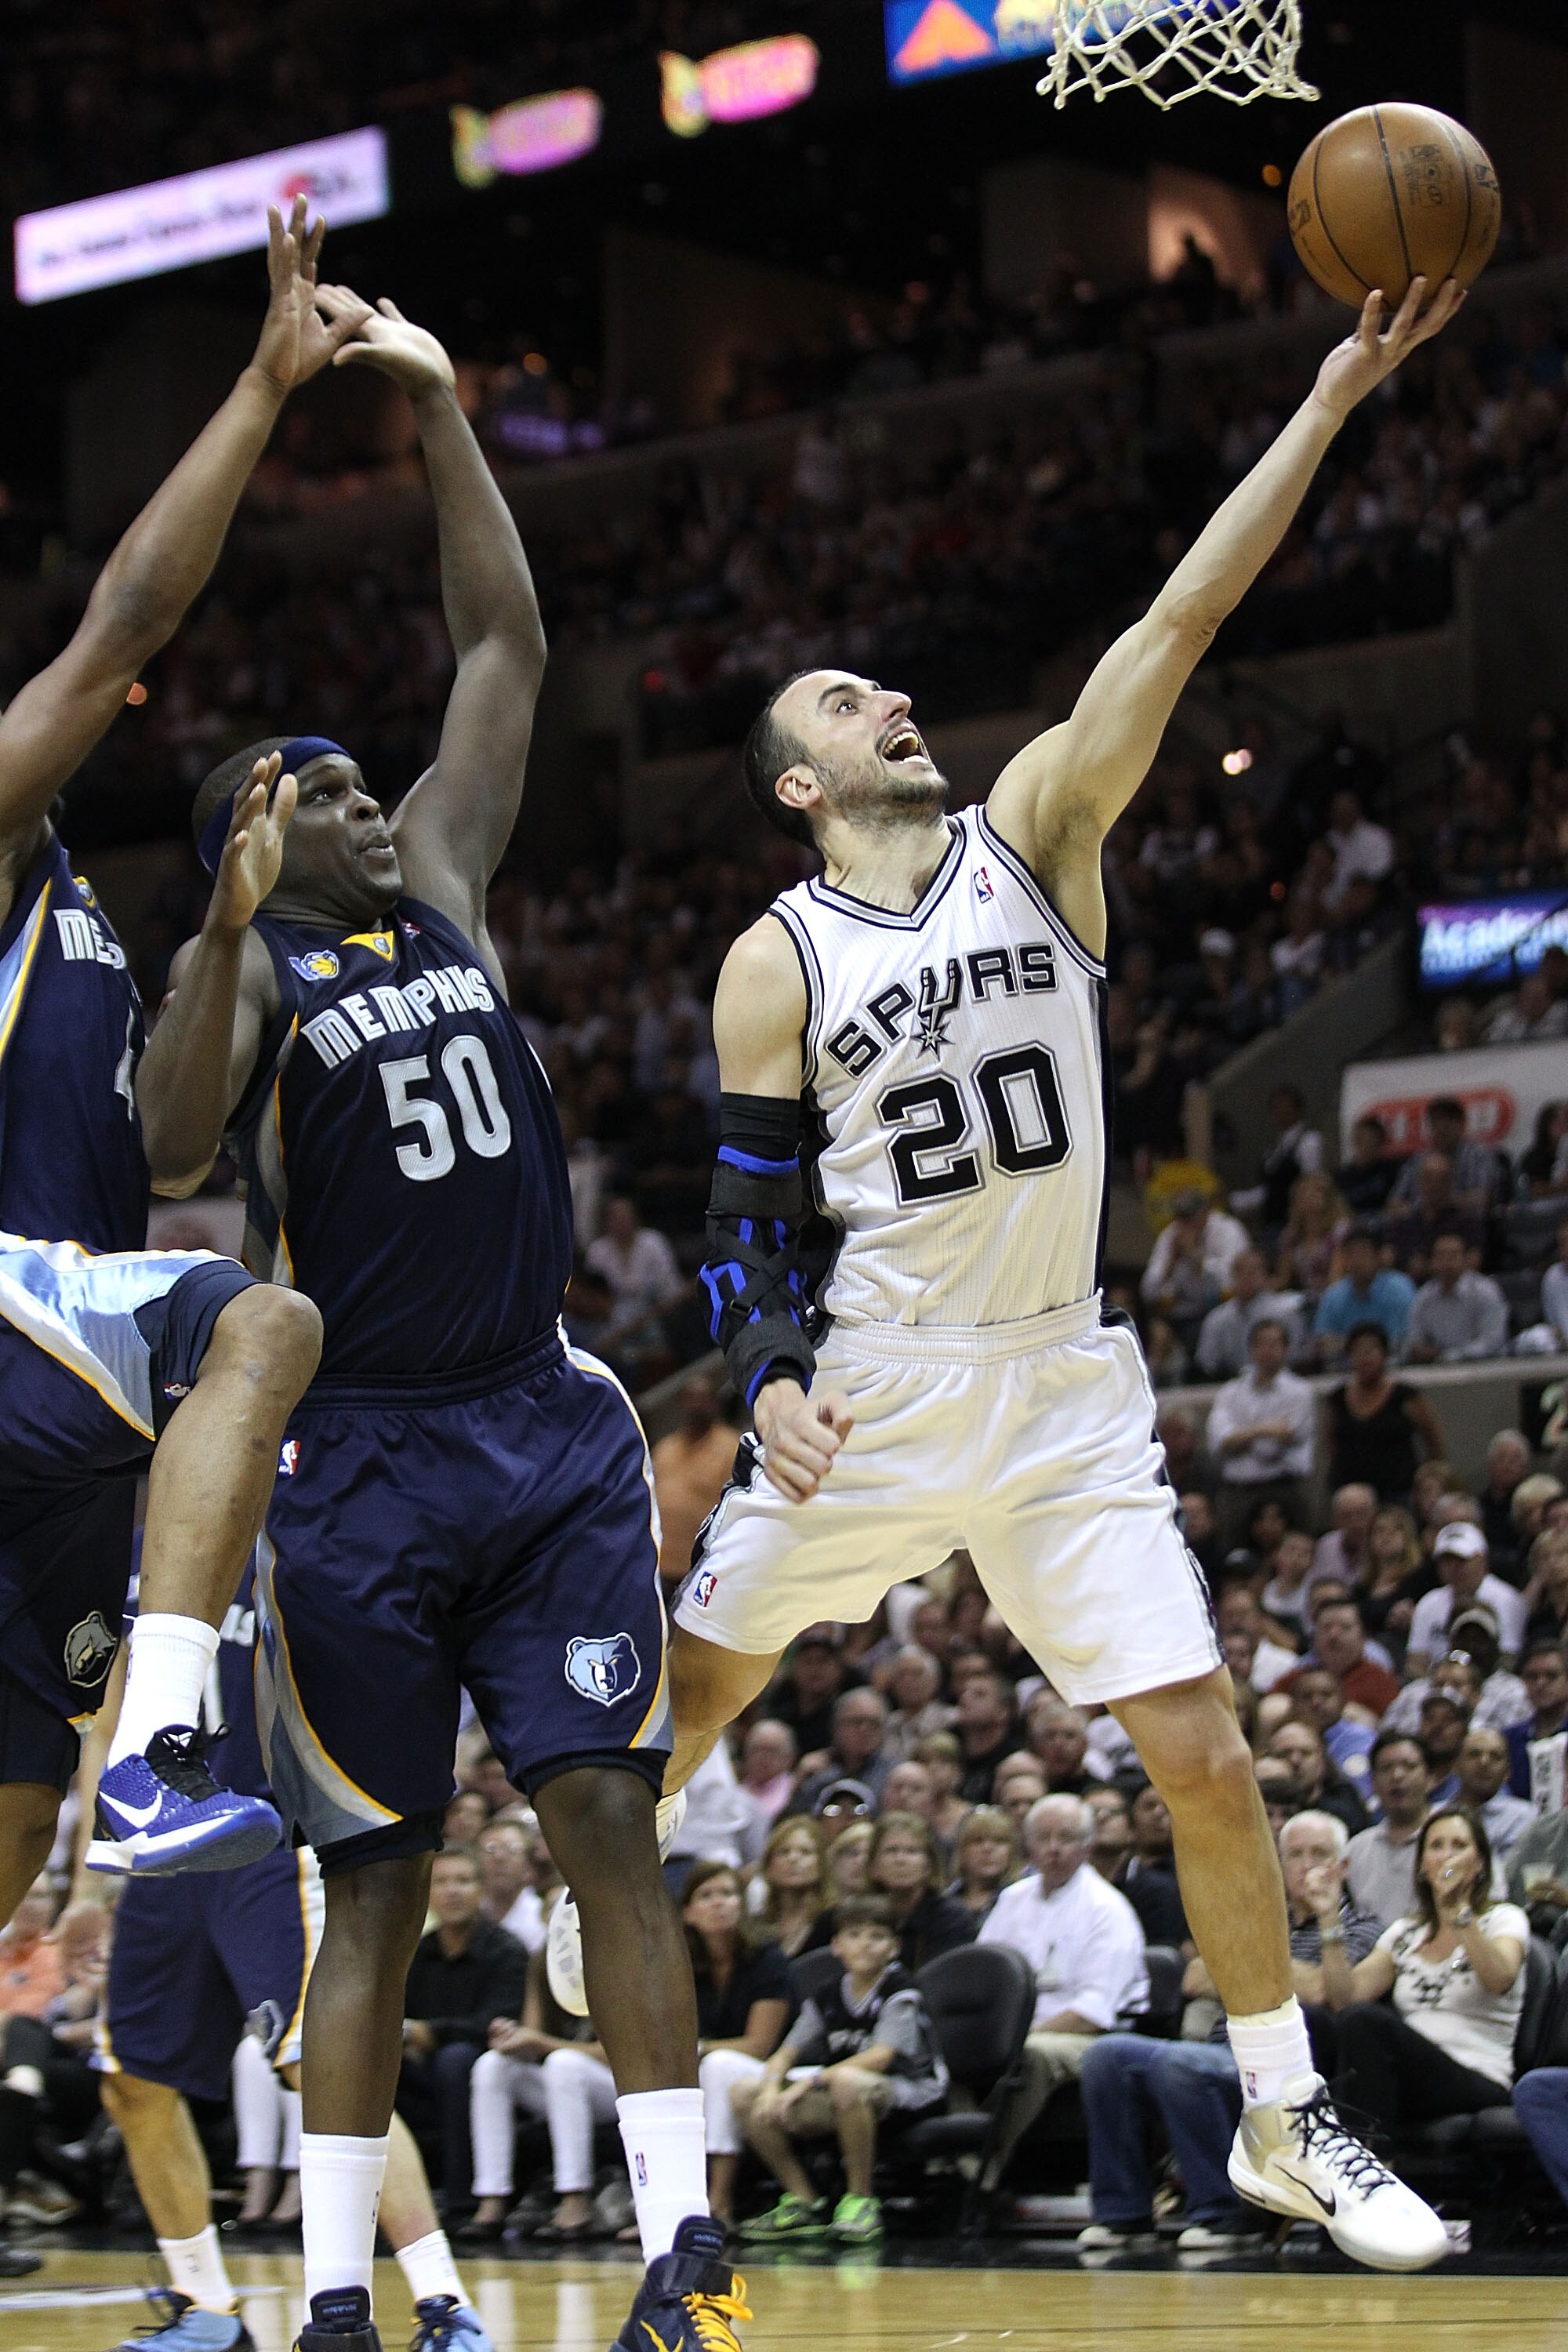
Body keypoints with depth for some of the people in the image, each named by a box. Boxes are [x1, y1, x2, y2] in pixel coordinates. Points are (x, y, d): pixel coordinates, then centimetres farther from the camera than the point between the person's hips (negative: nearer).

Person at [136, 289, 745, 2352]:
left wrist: (441, 414, 7)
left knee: (611, 1821, -5)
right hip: (363, 1464, -4)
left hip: (547, 1434, 4)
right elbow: (174, 1145, -22)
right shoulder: (251, 967, -2)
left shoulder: (445, 888, 11)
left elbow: (506, 648, 13)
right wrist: (229, 919, -32)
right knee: (377, 1885, 1)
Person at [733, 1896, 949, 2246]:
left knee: (846, 2081, -41)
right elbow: (786, 2054, 7)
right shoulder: (826, 2000, 8)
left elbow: (880, 2057, -21)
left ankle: (860, 2200, -25)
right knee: (745, 2095, -8)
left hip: (908, 2094, -6)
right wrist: (772, 2086, -17)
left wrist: (811, 2081, -27)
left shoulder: (899, 1994, -9)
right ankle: (802, 2201, -1)